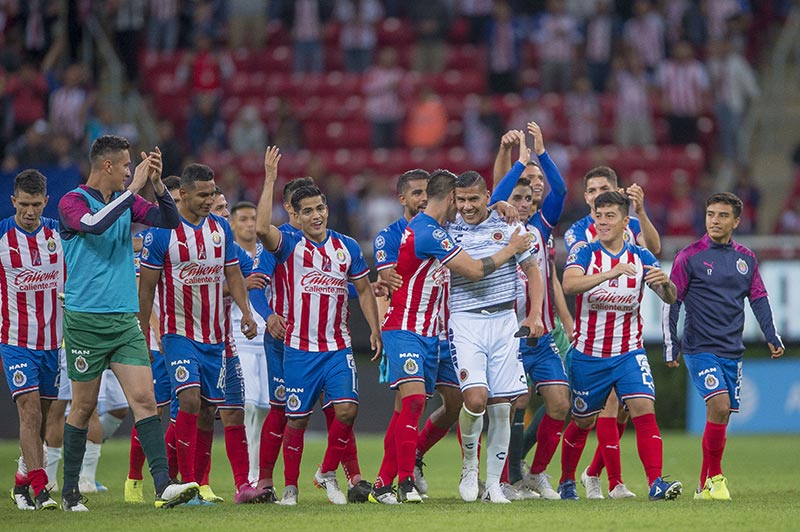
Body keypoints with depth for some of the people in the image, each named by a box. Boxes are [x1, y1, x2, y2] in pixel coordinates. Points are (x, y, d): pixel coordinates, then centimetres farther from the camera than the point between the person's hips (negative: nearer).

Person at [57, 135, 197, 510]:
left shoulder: (125, 201, 13)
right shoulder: (72, 202, -7)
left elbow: (169, 220, 8)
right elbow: (94, 224, -27)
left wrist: (156, 184, -7)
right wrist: (134, 187, -23)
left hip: (125, 320, 5)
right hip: (85, 320, -5)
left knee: (144, 399, -8)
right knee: (84, 406, 2)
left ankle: (163, 485, -17)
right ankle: (70, 490, 15)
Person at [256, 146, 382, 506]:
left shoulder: (347, 247, 7)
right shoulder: (289, 246, -3)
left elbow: (364, 289, 17)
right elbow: (261, 228, -24)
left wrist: (375, 328, 7)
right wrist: (270, 181, -23)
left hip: (338, 347, 2)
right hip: (299, 349, -2)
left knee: (347, 409, -13)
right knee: (297, 419, 2)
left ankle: (328, 473, 9)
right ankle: (290, 486, 16)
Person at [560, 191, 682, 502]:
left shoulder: (641, 257, 0)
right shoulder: (584, 254, -7)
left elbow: (669, 298, -6)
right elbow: (569, 284, -28)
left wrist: (666, 283, -30)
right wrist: (610, 273, -42)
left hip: (629, 353, 1)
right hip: (588, 355, -1)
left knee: (644, 410, -19)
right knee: (583, 422, 12)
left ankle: (656, 482, -23)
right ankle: (566, 482, 33)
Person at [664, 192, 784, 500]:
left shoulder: (746, 258, 10)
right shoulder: (689, 257, -4)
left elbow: (759, 299, 15)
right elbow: (672, 302, -2)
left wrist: (771, 336, 5)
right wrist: (671, 346, -4)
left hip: (732, 351, 5)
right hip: (700, 347, -5)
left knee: (722, 416, 5)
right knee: (719, 405, -21)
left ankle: (705, 486, 14)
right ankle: (715, 477, -9)